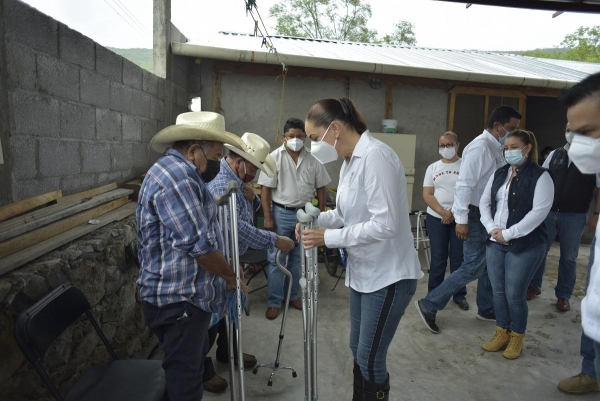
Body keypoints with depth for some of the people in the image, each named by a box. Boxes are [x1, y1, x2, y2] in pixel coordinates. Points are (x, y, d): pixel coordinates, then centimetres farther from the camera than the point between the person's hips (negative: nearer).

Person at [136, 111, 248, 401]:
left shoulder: (181, 173, 13)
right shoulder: (174, 175, -22)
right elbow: (199, 245, -25)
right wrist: (230, 276, -10)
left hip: (188, 294, 10)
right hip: (178, 298, -10)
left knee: (191, 369, 23)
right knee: (184, 377, 5)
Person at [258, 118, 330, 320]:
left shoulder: (313, 159, 1)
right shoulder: (275, 157, -8)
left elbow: (321, 188, 7)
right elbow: (265, 189, -9)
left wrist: (321, 214, 4)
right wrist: (268, 218, -14)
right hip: (281, 213, -3)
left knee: (297, 258, 14)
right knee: (276, 258, 3)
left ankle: (293, 295, 30)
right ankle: (274, 301, 15)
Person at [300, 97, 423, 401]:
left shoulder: (375, 156, -22)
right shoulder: (349, 161, 7)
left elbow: (385, 224, -27)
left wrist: (329, 237, -22)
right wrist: (317, 219, -4)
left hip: (388, 276, -9)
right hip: (362, 272, 9)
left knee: (370, 360, 4)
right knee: (358, 351, 21)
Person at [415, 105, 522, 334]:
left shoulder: (497, 148, 12)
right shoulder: (480, 146, -18)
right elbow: (464, 184, -23)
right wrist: (462, 219, -24)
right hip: (475, 215, -10)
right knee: (473, 267, -7)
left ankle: (486, 309, 33)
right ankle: (428, 305, 0)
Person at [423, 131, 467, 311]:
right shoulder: (432, 168, 7)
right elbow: (427, 195, 0)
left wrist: (454, 213, -14)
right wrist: (444, 212, -12)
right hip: (436, 219, 2)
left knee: (458, 258, 6)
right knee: (437, 259, 7)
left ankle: (459, 295, 19)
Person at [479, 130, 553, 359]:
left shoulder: (540, 176, -7)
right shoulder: (499, 174, 11)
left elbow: (539, 211, -16)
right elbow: (484, 202, 10)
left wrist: (508, 233, -17)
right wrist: (491, 228, -6)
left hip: (525, 245, -5)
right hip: (495, 242, 5)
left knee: (514, 294, 0)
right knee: (498, 291, 11)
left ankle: (517, 337, 23)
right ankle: (501, 333, 28)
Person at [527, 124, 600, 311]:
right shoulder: (554, 155, 6)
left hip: (574, 216, -2)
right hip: (548, 212, 2)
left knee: (568, 257, 9)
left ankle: (563, 296, 22)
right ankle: (534, 286, 25)